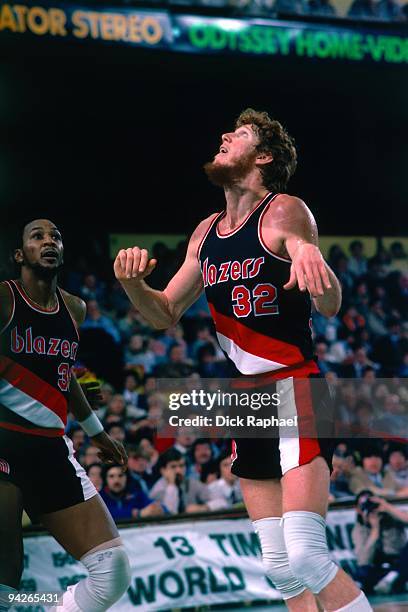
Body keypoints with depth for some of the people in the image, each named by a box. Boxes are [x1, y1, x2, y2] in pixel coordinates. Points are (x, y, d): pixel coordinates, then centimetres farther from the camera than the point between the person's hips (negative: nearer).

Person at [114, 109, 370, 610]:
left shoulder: (284, 211, -8)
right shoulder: (207, 233, 13)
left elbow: (330, 306, -21)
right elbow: (166, 314, 21)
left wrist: (309, 255, -44)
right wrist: (133, 284, -2)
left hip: (295, 389, -7)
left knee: (306, 554, -20)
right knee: (279, 565, 7)